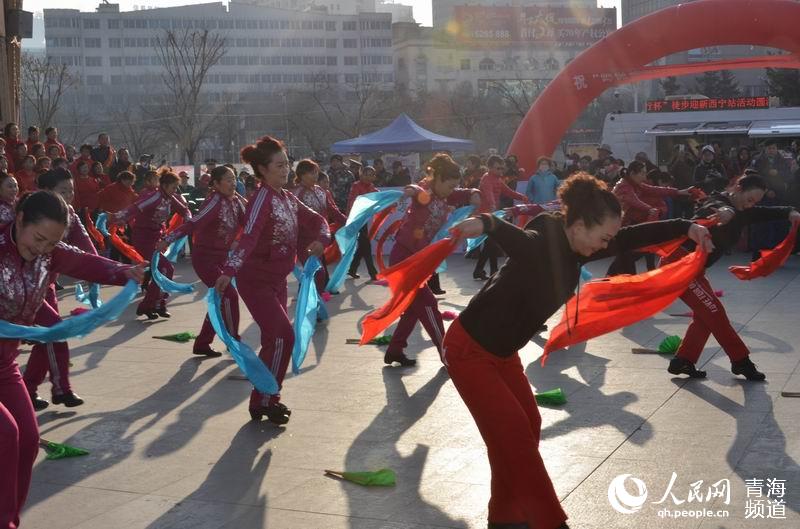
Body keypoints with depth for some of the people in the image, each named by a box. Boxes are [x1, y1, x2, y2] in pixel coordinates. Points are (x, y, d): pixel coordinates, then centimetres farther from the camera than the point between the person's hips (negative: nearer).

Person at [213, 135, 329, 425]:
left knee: (274, 339, 12)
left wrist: (321, 239, -7)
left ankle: (264, 400, 25)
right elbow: (249, 236, -33)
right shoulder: (262, 199, -19)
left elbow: (316, 220, 16)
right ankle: (264, 401, -2)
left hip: (277, 279, 9)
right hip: (256, 280, -8)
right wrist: (229, 271, -45)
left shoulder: (288, 198, 7)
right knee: (283, 336, -13)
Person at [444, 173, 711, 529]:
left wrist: (686, 227, 5)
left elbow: (633, 237, 5)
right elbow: (514, 237, -51)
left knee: (524, 430, 15)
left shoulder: (575, 248, -4)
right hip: (469, 350, -9)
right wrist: (486, 224, -73)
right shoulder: (540, 244, -29)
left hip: (502, 350, 9)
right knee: (516, 435, -6)